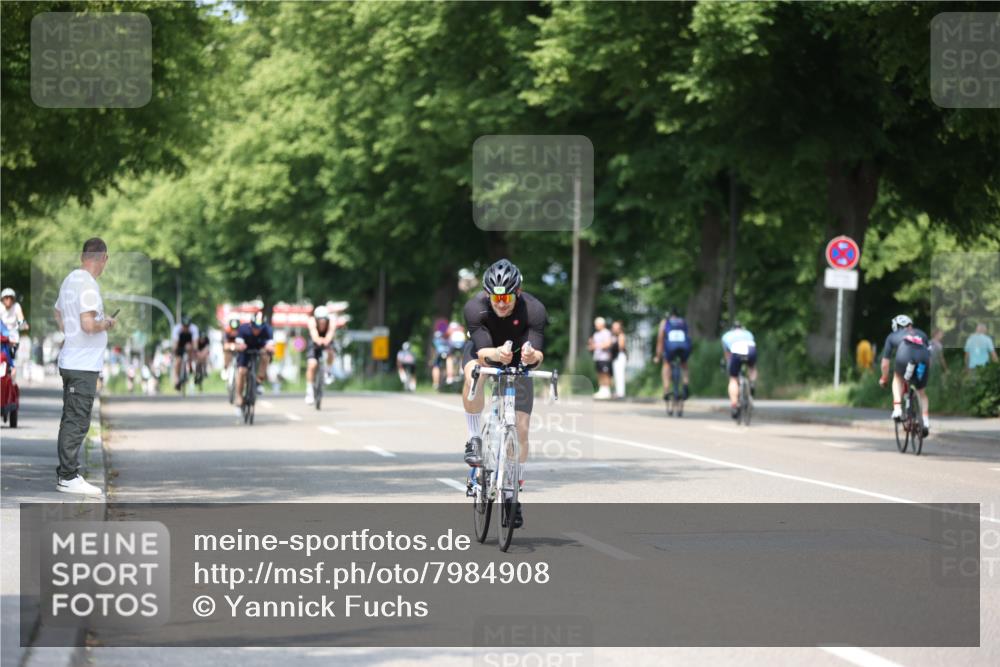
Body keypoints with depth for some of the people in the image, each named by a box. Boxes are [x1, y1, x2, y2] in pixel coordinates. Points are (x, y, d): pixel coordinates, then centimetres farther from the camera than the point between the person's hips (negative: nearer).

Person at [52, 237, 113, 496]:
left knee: (70, 420, 15)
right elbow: (88, 324, -27)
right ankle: (69, 477, -6)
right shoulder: (88, 285, -18)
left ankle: (65, 472, 21)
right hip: (84, 365, -10)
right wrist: (106, 324, -9)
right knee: (77, 422, -7)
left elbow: (58, 315, 27)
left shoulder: (69, 280, 12)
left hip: (70, 361, 10)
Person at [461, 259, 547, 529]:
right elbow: (482, 351, -39)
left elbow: (538, 354, -36)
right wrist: (496, 354, -61)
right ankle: (474, 441, -21)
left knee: (521, 428, -8)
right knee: (474, 375, -38)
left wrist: (532, 356, -60)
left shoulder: (534, 310, -31)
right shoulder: (475, 307, -32)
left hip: (517, 362, 1)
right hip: (483, 352, -1)